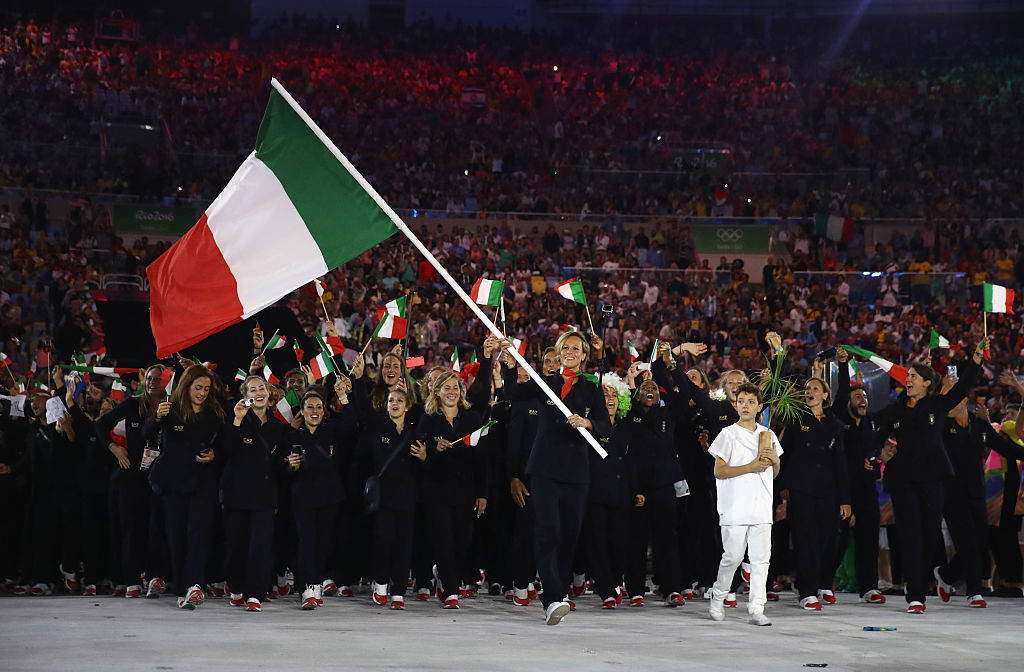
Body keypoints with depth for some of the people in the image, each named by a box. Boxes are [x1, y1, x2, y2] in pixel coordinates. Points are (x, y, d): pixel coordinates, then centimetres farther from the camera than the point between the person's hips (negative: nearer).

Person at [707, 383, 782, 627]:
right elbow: (719, 471, -7)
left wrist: (774, 461, -1)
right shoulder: (728, 434, 0)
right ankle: (717, 599, 18)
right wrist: (750, 467, -14)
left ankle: (756, 609, -1)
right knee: (733, 557, -3)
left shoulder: (768, 435, 14)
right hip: (735, 507, -4)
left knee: (761, 558, -2)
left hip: (762, 507, 4)